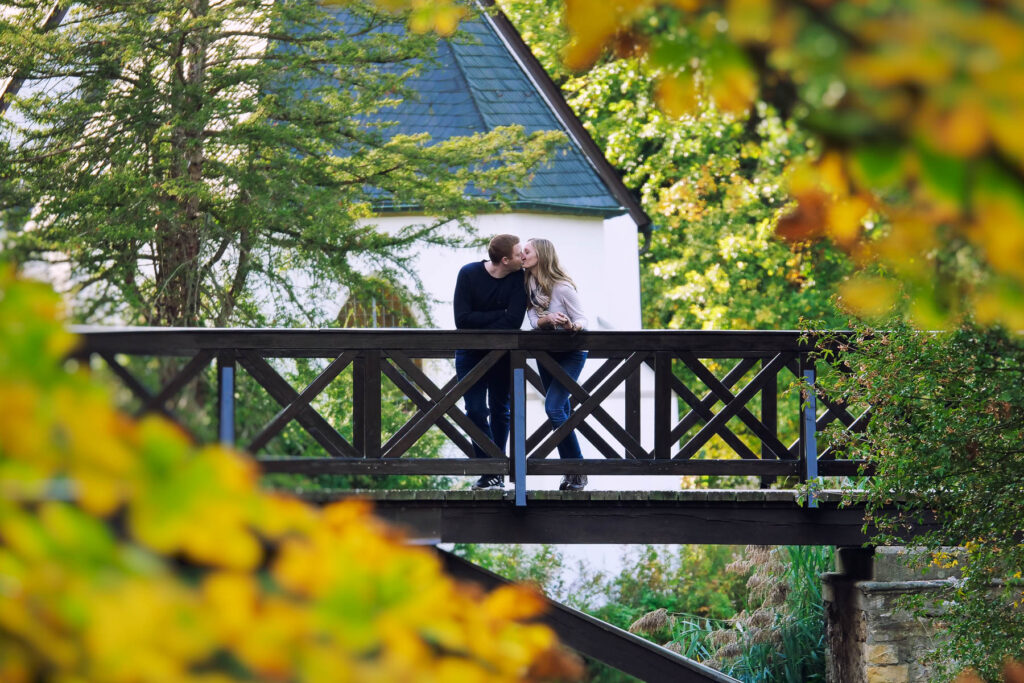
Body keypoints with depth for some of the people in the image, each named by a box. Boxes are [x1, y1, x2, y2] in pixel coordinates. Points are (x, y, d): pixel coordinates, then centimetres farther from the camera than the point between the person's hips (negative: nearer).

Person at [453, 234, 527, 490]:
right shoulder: (469, 274, -14)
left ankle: (495, 472, 9)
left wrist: (481, 324, -23)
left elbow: (514, 322, -21)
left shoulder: (518, 278, -12)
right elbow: (462, 319, -21)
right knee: (476, 411, -8)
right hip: (470, 353, -1)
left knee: (500, 410, 3)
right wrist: (499, 315, -20)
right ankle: (490, 472, -7)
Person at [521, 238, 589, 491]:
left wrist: (572, 326, -39)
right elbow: (534, 320, -9)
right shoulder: (529, 285, -2)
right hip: (545, 352, 7)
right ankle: (570, 470, 14)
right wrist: (548, 319, -31)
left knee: (553, 407, -17)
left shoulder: (562, 287, -20)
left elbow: (582, 319, -16)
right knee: (561, 411, 9)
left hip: (570, 353, -7)